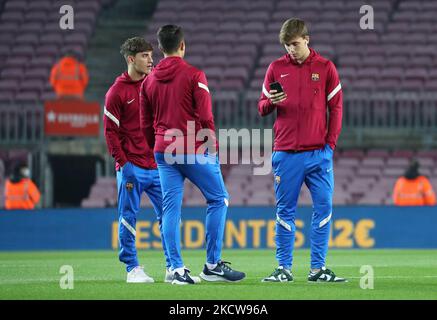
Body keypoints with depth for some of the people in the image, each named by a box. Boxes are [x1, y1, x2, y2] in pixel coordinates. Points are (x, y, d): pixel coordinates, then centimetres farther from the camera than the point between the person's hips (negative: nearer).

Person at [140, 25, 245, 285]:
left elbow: (146, 124, 14)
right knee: (218, 199, 4)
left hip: (163, 152, 5)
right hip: (193, 150, -5)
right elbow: (205, 117, -11)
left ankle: (177, 268, 0)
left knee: (171, 209, 5)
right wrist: (212, 147, -3)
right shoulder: (194, 75, -6)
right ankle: (212, 265, 0)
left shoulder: (149, 81, 10)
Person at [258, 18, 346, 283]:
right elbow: (262, 109, 9)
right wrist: (271, 102, -14)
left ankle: (318, 269, 2)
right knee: (285, 211, 2)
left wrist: (331, 142, -1)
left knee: (323, 208, -2)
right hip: (286, 152, 0)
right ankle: (284, 268, 6)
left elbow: (336, 107, 7)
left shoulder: (325, 67, 5)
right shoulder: (276, 68, 7)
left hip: (319, 153, 0)